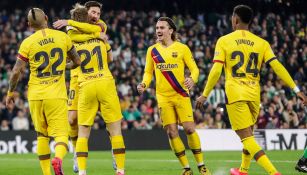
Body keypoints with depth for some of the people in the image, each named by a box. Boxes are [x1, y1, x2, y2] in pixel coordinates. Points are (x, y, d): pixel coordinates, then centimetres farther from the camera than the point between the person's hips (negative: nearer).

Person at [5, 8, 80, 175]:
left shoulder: (28, 43, -4)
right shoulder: (62, 37, 1)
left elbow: (16, 72, -4)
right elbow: (77, 61, 12)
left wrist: (10, 93, 10)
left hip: (35, 95, 1)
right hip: (57, 95, -1)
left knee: (41, 135, 15)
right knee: (61, 134, -2)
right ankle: (58, 158, -33)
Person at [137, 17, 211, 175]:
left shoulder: (182, 48, -1)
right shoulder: (152, 50, 7)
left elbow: (194, 68, 1)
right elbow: (148, 72, 13)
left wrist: (192, 79, -21)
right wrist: (144, 84, -6)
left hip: (181, 95, -2)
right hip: (163, 97, 2)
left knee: (189, 129, -9)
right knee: (171, 132, -2)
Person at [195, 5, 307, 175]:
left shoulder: (224, 41, -2)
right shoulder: (261, 43, 6)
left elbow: (216, 71, -8)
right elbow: (277, 67, -3)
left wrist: (205, 95, 0)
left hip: (235, 94, -4)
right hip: (254, 94, 4)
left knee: (247, 137, -6)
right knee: (248, 134, 25)